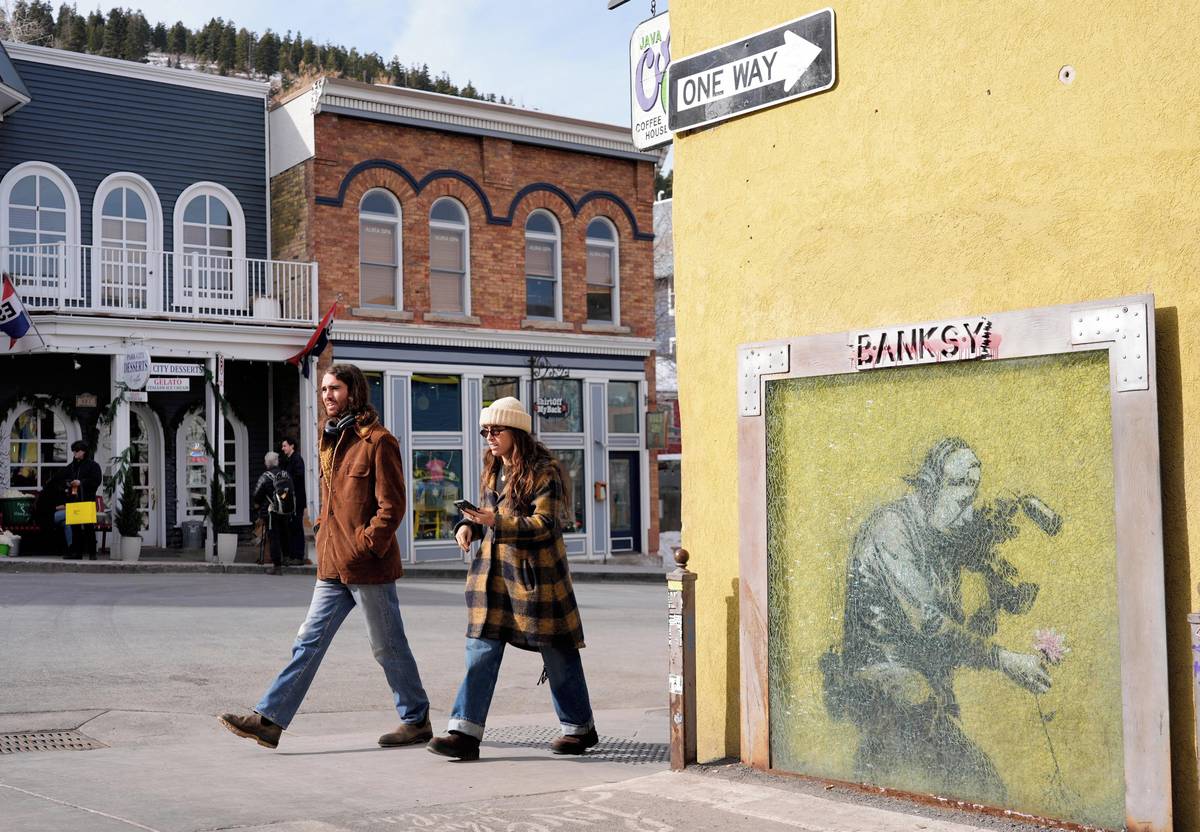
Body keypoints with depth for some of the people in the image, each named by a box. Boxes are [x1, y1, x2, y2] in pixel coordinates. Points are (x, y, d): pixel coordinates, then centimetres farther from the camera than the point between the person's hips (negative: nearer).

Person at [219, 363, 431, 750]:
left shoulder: (377, 441, -10)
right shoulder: (331, 441, 15)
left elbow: (391, 507, -14)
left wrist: (363, 547, -17)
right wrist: (324, 538, 14)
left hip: (368, 568, -8)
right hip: (333, 567, 8)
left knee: (388, 648, 4)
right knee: (309, 642, 6)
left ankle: (417, 720, 18)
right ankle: (269, 720, 6)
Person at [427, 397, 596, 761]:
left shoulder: (544, 472, -11)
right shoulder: (492, 471, 13)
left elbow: (544, 524, -18)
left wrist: (497, 523, -28)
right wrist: (469, 525, 1)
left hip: (537, 575, -6)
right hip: (494, 572, 7)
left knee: (558, 655, 5)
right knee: (481, 652, -2)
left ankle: (579, 728, 22)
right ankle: (465, 732, -4)